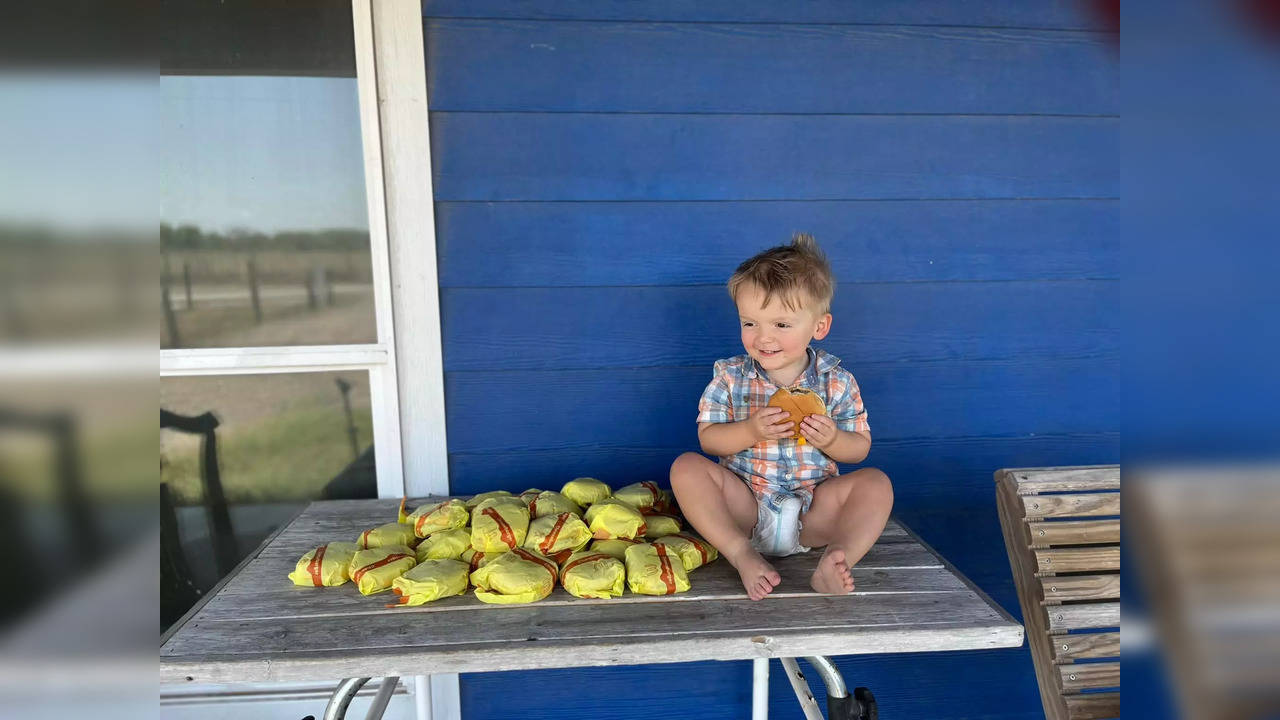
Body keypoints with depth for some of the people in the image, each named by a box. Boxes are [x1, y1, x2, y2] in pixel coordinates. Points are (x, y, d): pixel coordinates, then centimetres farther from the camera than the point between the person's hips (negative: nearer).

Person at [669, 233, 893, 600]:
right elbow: (707, 438, -4)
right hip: (745, 503, 0)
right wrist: (751, 431, -22)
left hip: (813, 508, 1)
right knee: (686, 467, -22)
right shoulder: (730, 375, -2)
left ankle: (836, 560, -39)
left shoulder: (837, 381, -2)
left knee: (876, 483, -20)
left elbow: (860, 447, 3)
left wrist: (831, 439, -20)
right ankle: (743, 555, -33)